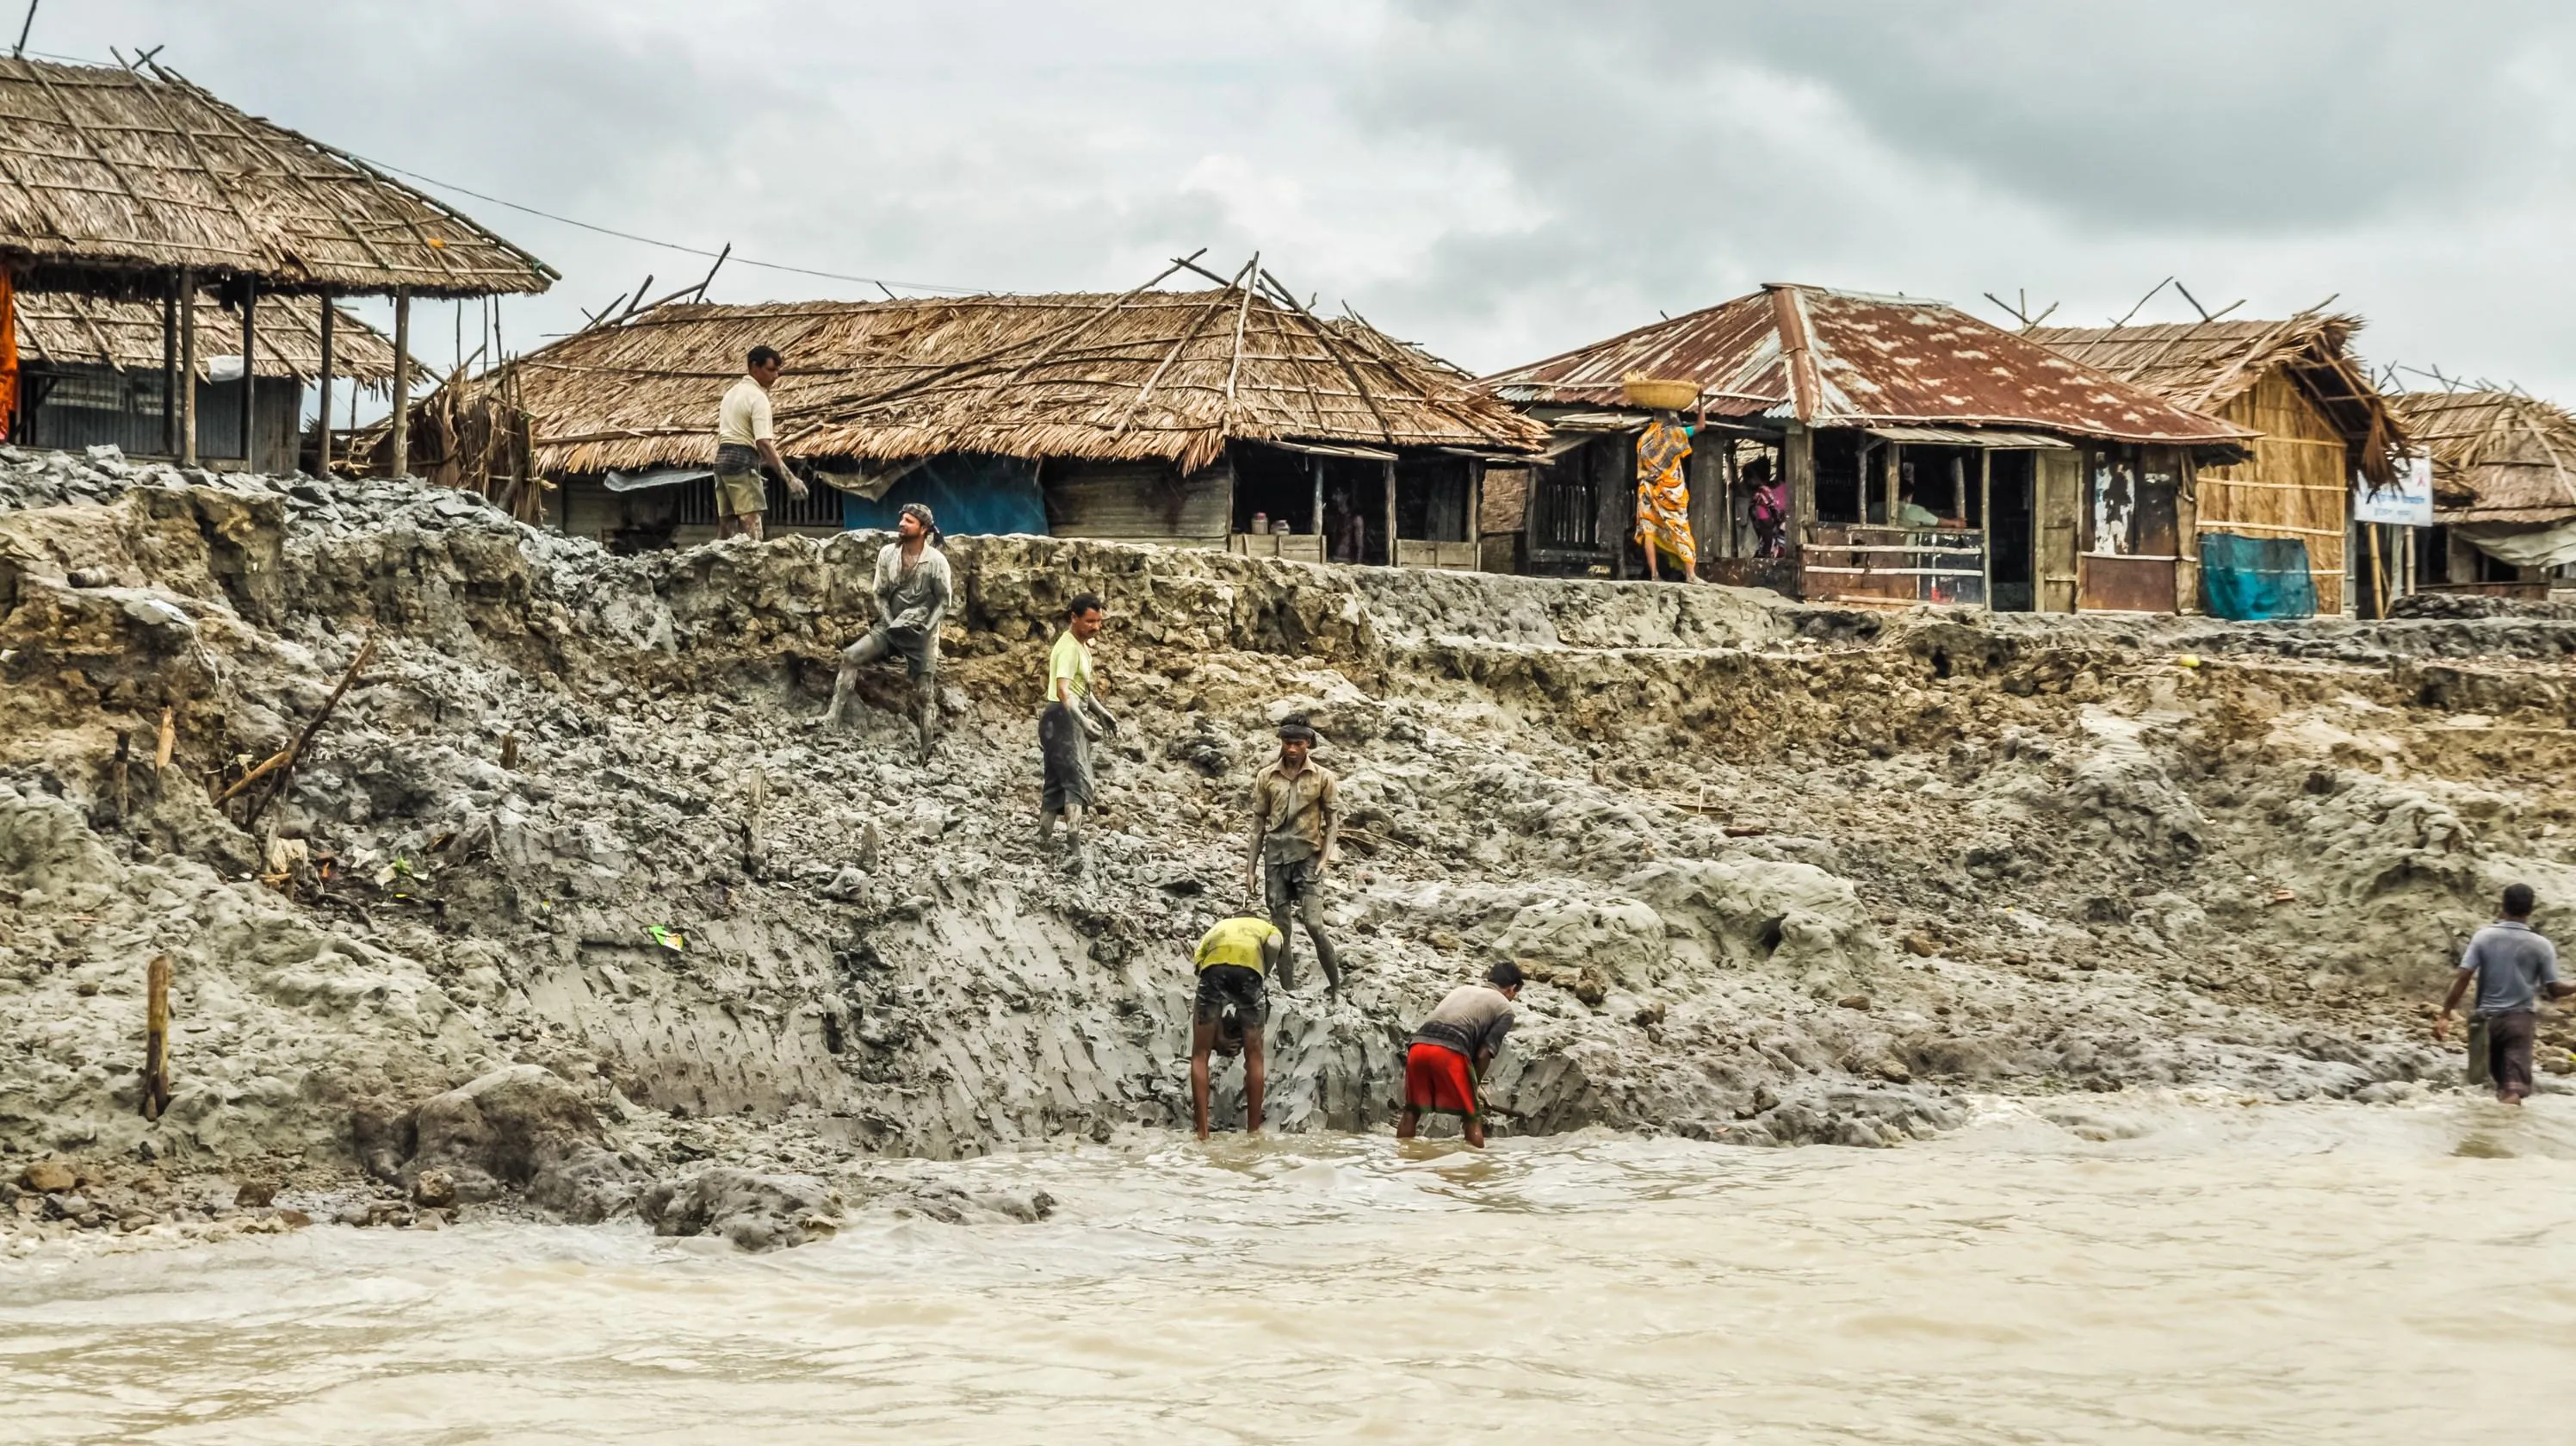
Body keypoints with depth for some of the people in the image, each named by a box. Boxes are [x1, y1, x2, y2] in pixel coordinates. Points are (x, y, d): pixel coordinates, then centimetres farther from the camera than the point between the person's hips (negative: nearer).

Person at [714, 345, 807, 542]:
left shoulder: (732, 392, 18)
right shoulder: (758, 398, -11)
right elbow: (764, 443, -21)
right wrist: (789, 478, -23)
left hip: (721, 459, 9)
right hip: (743, 461, -9)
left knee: (726, 525, 10)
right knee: (751, 529, -16)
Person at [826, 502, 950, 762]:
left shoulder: (936, 561, -11)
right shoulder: (887, 554, 0)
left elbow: (943, 602, -5)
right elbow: (880, 594, 6)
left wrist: (925, 629, -14)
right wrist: (889, 623, -6)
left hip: (921, 632, -3)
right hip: (891, 626, 3)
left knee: (925, 693, -4)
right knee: (850, 657, -17)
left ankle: (929, 754, 1)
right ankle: (835, 718, -18)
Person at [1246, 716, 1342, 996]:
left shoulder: (1323, 778, 0)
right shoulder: (1266, 777, 6)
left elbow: (1333, 819, 3)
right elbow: (1258, 822, 9)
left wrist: (1326, 857, -10)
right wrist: (1251, 867, 8)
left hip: (1307, 857, -3)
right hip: (1275, 857, 3)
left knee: (1314, 926, -13)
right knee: (1281, 930, 3)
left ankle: (1336, 988, 0)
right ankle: (1289, 991, 9)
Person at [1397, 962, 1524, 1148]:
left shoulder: (1462, 989, 32)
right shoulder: (1504, 1008, 16)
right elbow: (1483, 1054, 6)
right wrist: (1474, 1086, 20)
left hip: (1419, 1044, 5)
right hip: (1450, 1051, -5)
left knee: (1412, 1110, 22)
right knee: (1473, 1118, 10)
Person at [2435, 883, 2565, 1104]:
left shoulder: (2483, 936, -2)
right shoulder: (2541, 945, -4)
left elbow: (2462, 978, -8)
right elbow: (2554, 990, -2)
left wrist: (2445, 1015, -5)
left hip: (2487, 1017, 2)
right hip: (2520, 1019, -2)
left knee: (2499, 1076, 22)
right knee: (2515, 1083, -11)